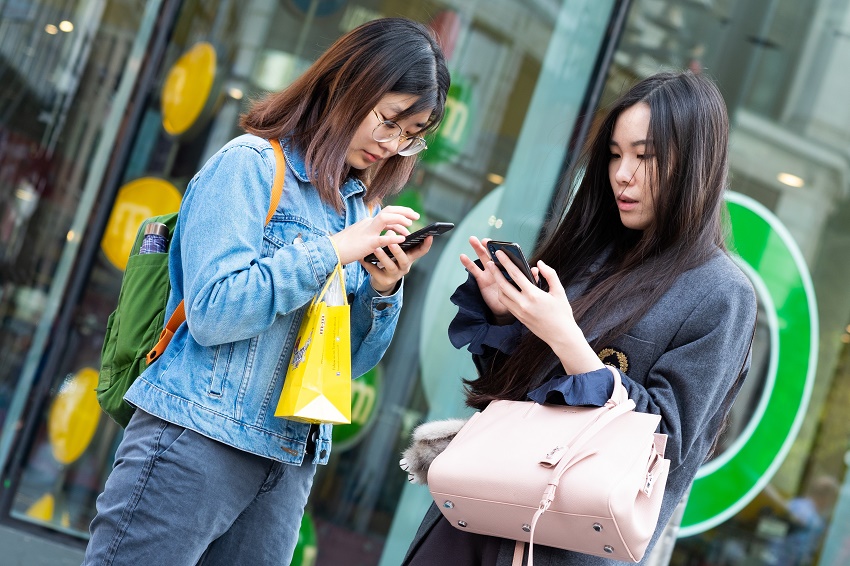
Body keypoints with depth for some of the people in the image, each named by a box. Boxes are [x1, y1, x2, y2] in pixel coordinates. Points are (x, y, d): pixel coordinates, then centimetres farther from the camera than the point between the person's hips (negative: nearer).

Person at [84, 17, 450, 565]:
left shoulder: (362, 207, 13)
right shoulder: (252, 164, -7)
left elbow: (351, 360, 14)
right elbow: (210, 312, -17)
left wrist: (383, 290, -5)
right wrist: (335, 250, -17)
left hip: (290, 463, 7)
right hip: (197, 443, -6)